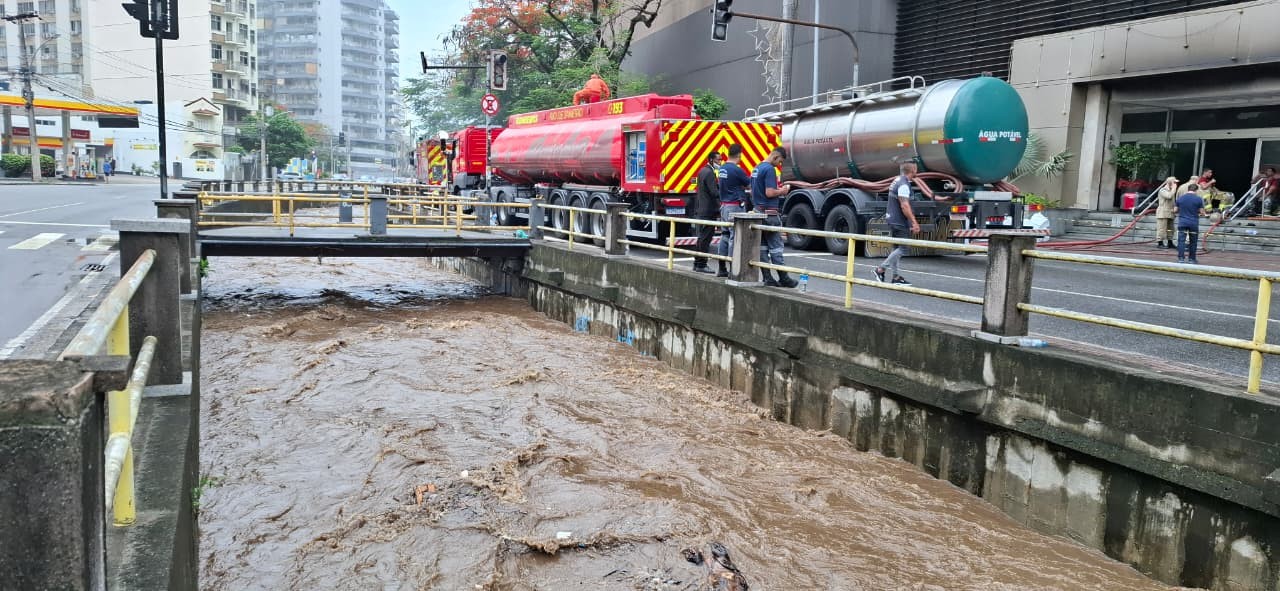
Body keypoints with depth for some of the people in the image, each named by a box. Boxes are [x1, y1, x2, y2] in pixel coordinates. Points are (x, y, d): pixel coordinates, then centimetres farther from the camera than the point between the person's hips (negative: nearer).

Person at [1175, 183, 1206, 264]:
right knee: (1193, 241, 9)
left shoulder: (1180, 198, 2)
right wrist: (1196, 211, 18)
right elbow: (1202, 212, -3)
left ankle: (1181, 258, -5)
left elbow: (1175, 210, 7)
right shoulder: (1199, 199, -5)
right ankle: (1192, 259, 14)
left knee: (1181, 240, 1)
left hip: (1182, 222, 1)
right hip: (1194, 223, -1)